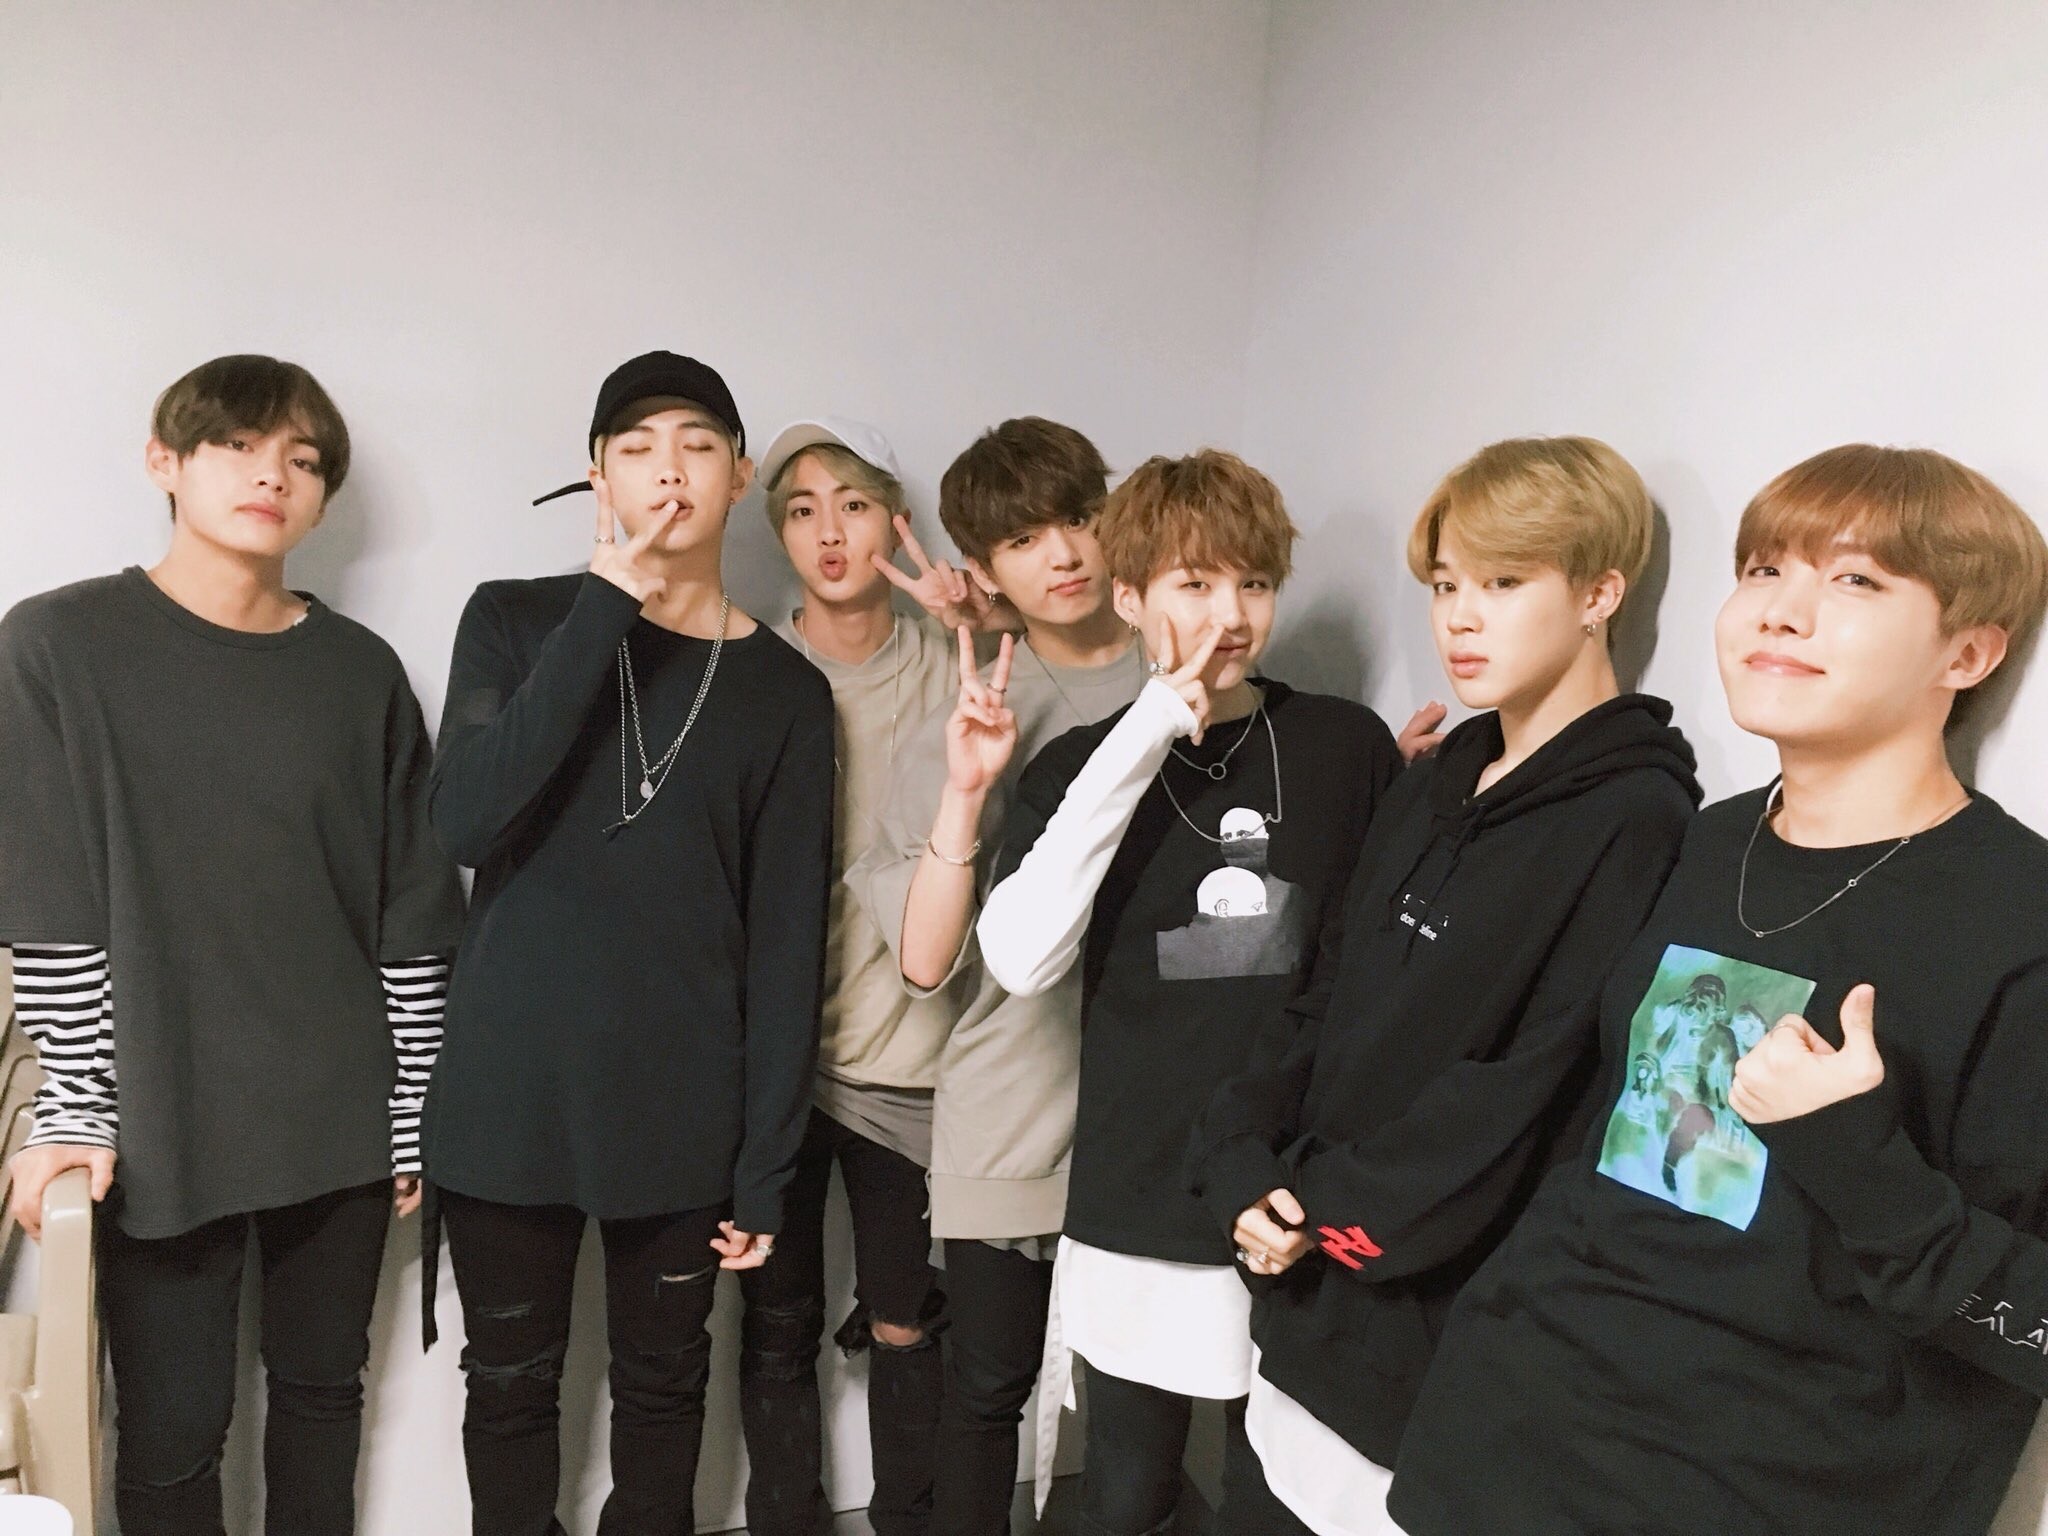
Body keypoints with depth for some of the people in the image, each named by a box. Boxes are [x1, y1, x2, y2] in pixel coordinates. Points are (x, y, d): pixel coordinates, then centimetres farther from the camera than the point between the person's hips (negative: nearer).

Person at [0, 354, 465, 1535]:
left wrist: (414, 1109, 2)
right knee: (175, 1427, 7)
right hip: (163, 1125, -2)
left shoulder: (361, 670, 2)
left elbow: (417, 911, 3)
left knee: (324, 1389, 16)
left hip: (340, 1118, 2)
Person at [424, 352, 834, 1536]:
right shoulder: (517, 623, 0)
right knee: (512, 1383, 13)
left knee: (662, 1384, 14)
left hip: (682, 1111, 0)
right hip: (508, 1097, 0)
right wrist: (606, 607, -18)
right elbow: (468, 823, -16)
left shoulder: (785, 689, 1)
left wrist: (767, 1160, -3)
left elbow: (788, 941, 0)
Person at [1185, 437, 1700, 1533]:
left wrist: (1331, 1209, -14)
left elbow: (1539, 1090, -20)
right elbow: (1322, 1010, 10)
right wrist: (1244, 1167, -5)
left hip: (1450, 1349, -7)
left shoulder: (1633, 818, -14)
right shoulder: (1431, 791, 10)